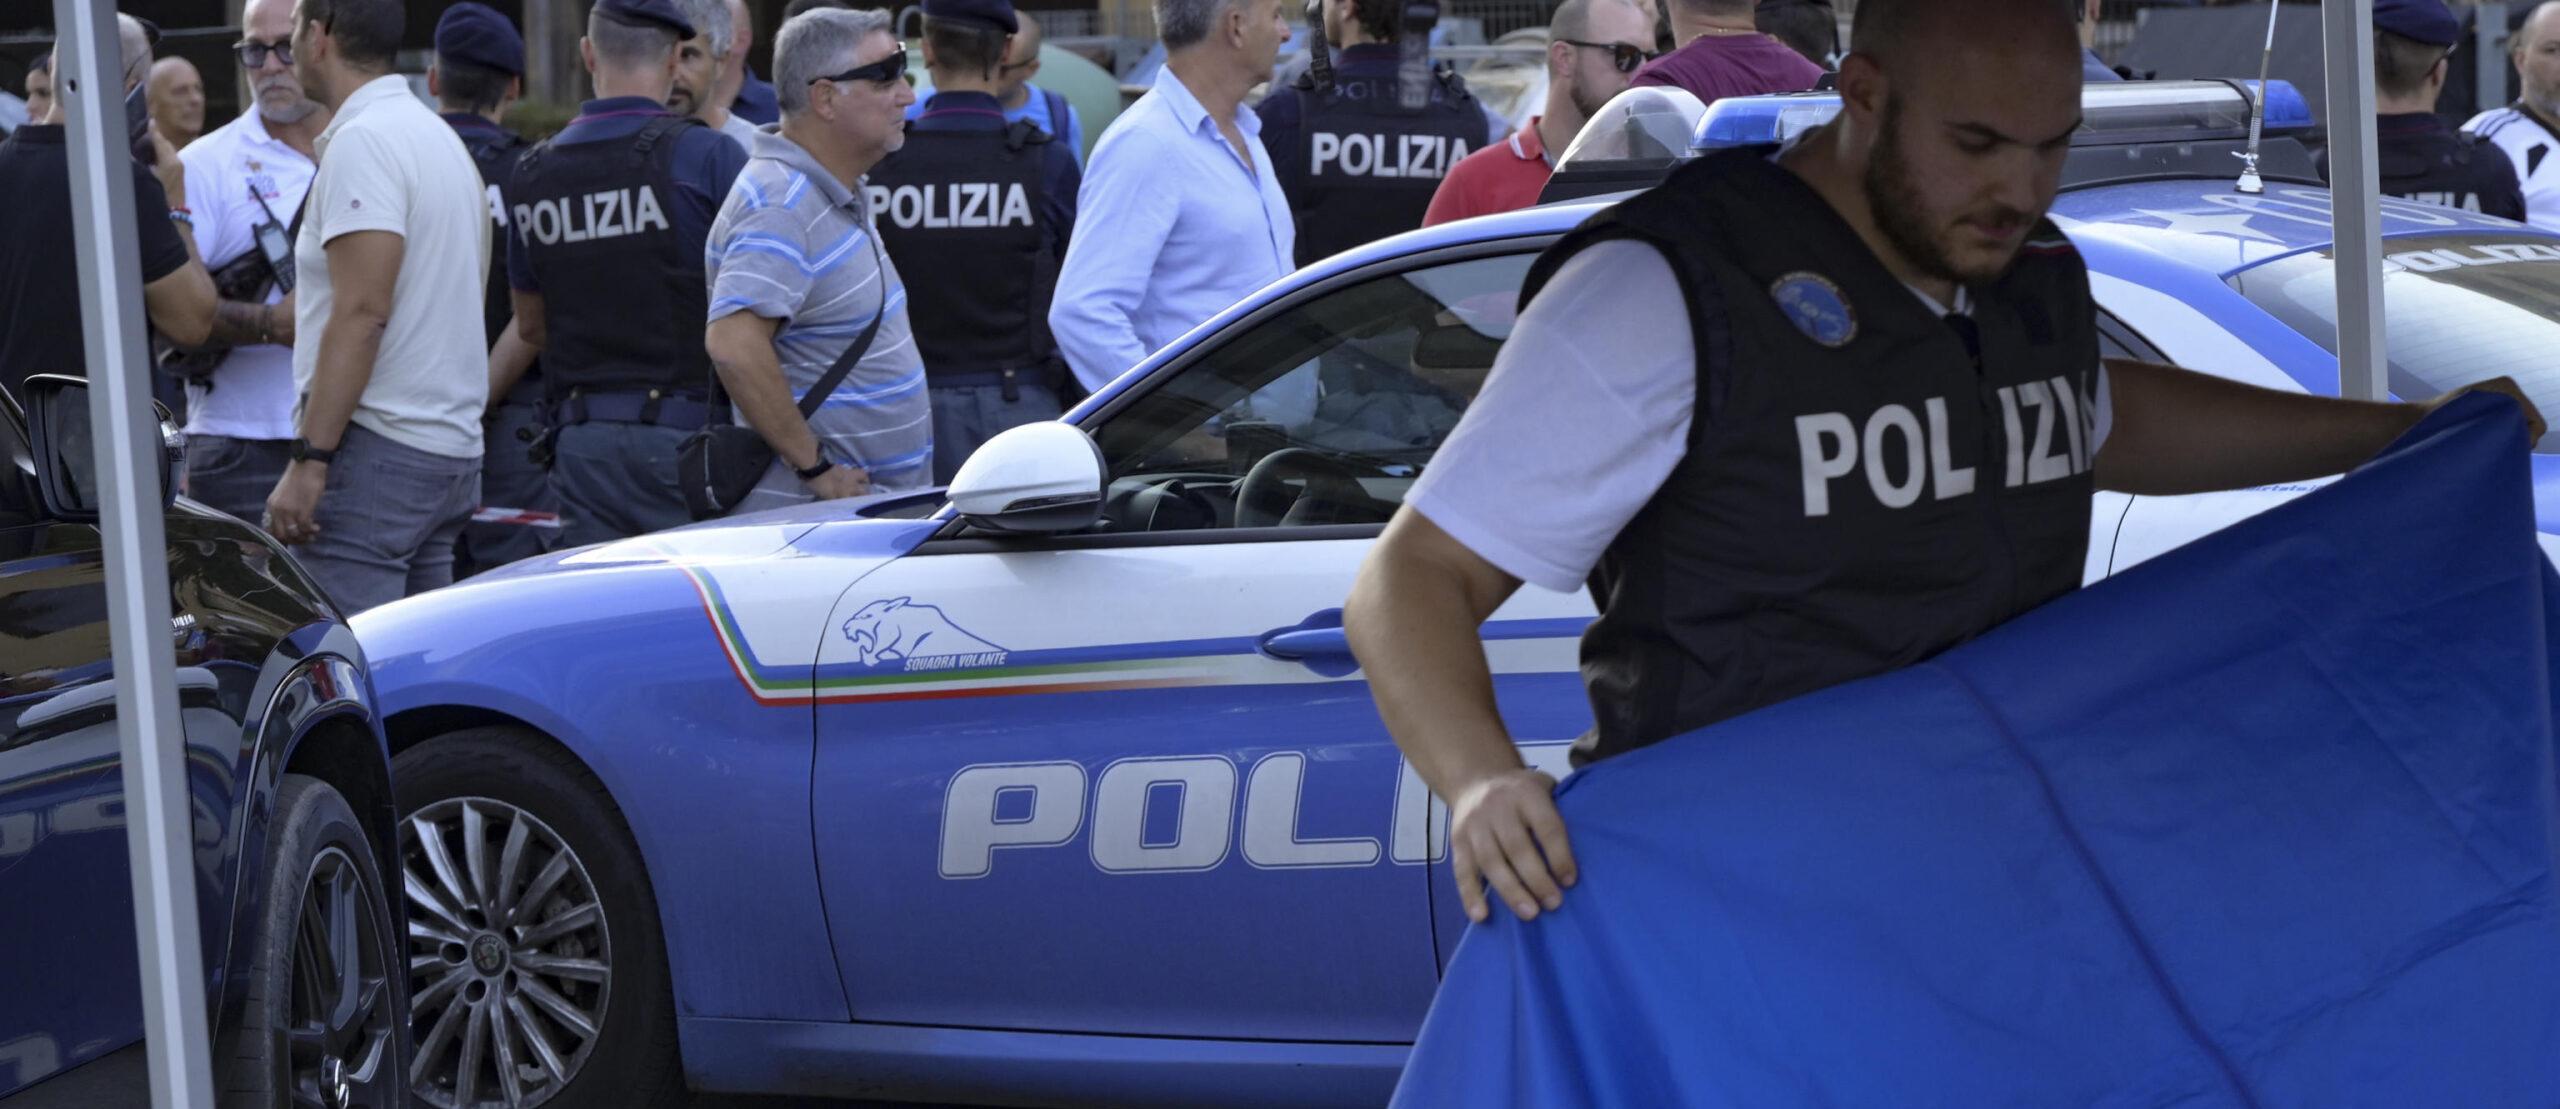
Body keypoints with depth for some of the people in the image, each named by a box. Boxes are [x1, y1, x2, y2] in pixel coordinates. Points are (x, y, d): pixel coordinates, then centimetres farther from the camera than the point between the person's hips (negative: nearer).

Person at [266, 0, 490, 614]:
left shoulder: (361, 142, -12)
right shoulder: (442, 138, 18)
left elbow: (361, 311, -19)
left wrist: (309, 460, -20)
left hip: (377, 448, -10)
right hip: (452, 447, 10)